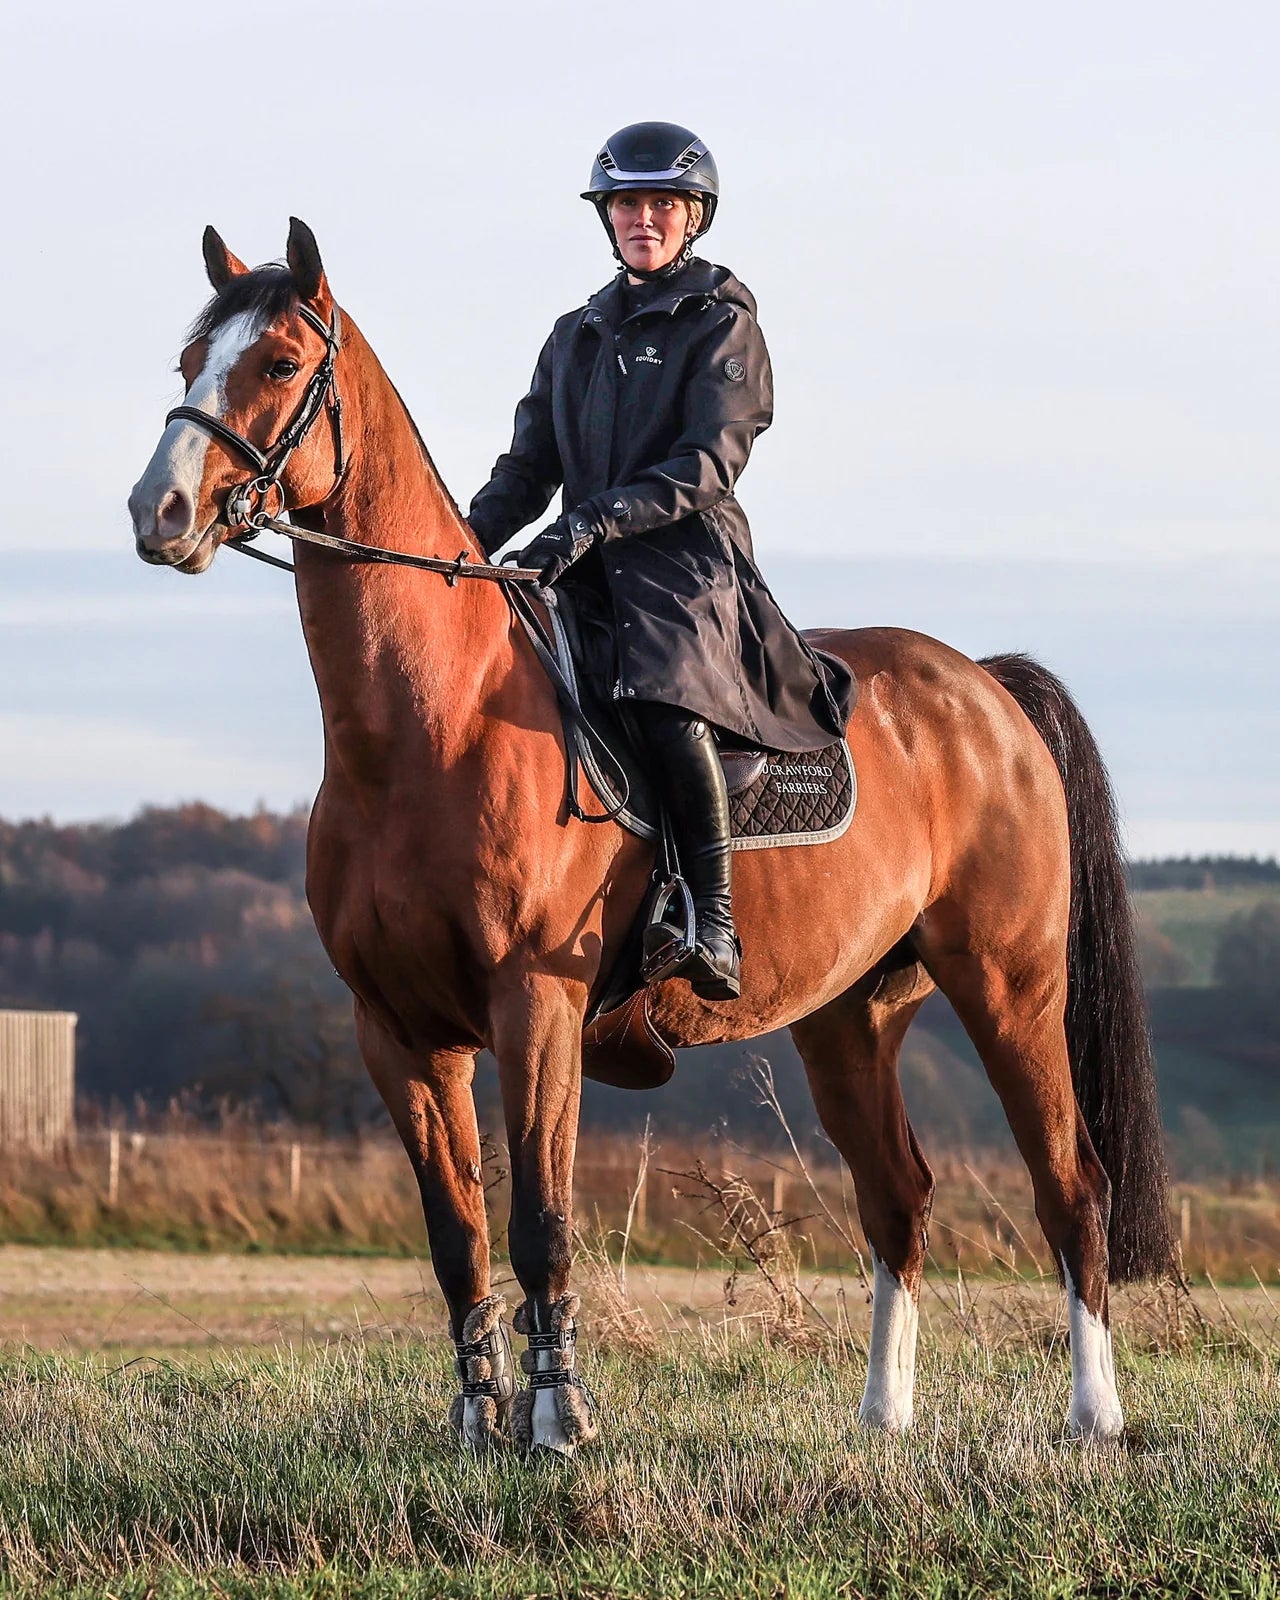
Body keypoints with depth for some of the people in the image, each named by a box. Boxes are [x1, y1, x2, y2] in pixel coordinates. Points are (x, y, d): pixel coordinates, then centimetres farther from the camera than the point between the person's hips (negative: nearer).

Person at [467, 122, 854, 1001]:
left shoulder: (722, 321, 3)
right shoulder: (577, 335, 21)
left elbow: (706, 466, -9)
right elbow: (529, 470, 18)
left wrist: (596, 522, -22)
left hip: (690, 564, -7)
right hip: (585, 573, 7)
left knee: (666, 698, -36)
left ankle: (716, 925, -32)